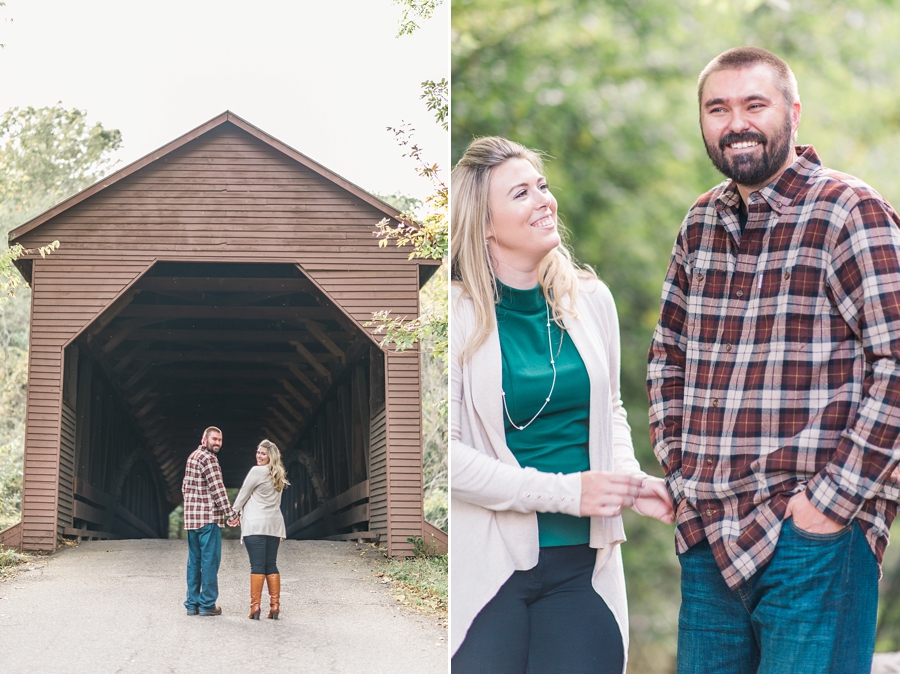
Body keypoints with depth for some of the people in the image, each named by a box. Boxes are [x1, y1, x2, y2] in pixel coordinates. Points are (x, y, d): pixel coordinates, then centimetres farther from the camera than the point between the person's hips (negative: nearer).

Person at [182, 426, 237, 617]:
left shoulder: (192, 456, 17)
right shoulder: (208, 458, -12)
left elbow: (185, 487, 21)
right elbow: (217, 489, -15)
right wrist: (231, 514, -11)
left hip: (191, 517, 9)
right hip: (208, 517, -9)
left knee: (194, 561, 11)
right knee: (209, 560, -4)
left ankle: (192, 603, 14)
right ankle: (207, 604, -2)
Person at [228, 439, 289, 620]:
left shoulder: (257, 471, -10)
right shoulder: (278, 476, 14)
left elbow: (243, 495, -3)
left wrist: (234, 514, 13)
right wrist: (242, 514, 21)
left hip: (256, 524, -7)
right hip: (274, 524, 7)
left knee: (257, 566, -7)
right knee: (271, 565, 8)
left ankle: (255, 607, -9)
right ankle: (275, 606, 4)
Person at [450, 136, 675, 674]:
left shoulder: (590, 300, 7)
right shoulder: (460, 314, -8)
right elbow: (447, 453, -13)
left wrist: (628, 479, 1)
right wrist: (565, 492, -15)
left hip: (583, 565, 4)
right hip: (485, 568, -4)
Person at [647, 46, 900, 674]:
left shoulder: (848, 212, -8)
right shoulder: (702, 223, 12)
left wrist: (834, 498, -16)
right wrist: (679, 471, 10)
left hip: (811, 541, -6)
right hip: (707, 537, 6)